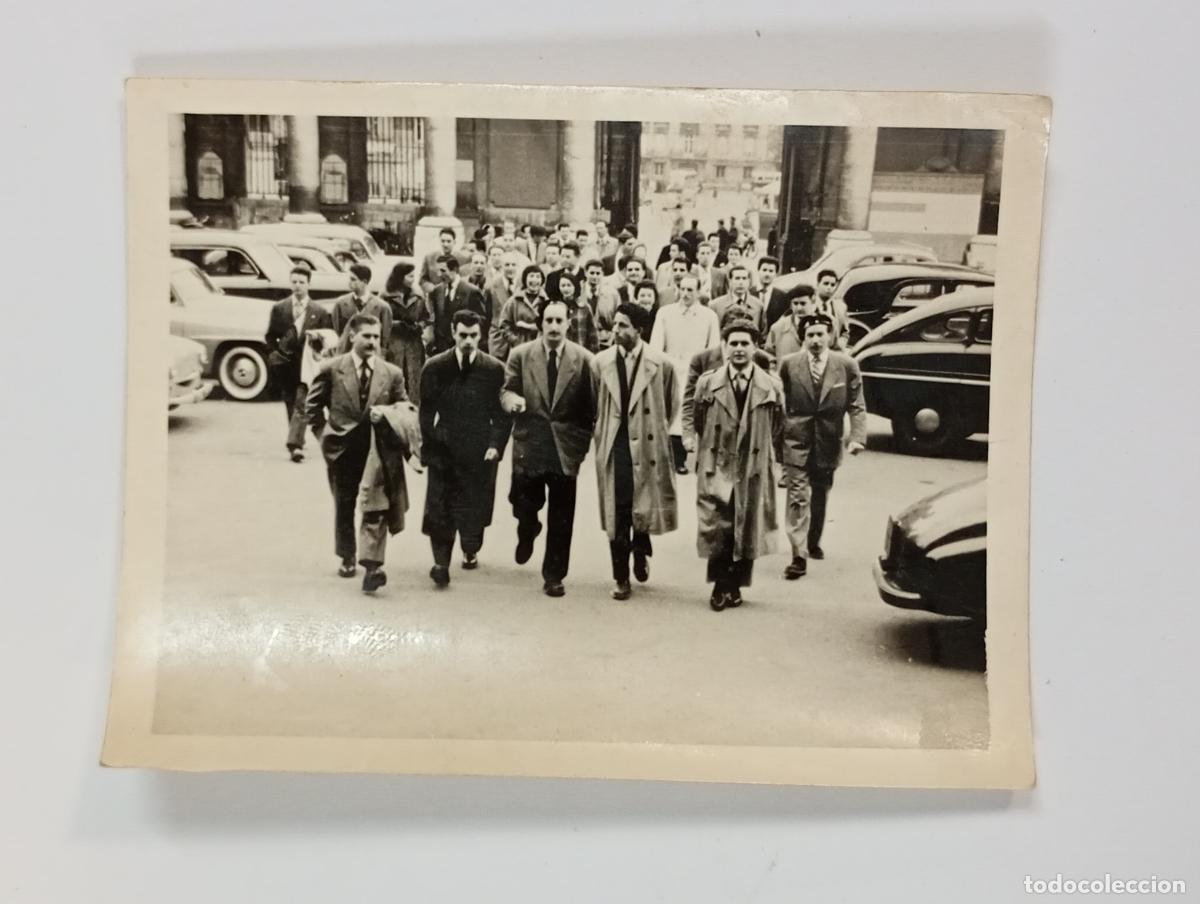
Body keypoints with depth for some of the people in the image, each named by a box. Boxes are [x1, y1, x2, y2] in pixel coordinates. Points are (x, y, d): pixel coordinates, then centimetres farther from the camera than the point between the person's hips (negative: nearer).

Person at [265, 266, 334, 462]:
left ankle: (294, 444, -17)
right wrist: (275, 355, 0)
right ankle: (296, 442, 24)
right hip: (285, 363, 2)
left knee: (301, 404, -12)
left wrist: (317, 337, -15)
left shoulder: (319, 312, 0)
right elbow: (270, 337, 12)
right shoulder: (279, 308, 5)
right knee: (291, 404, 11)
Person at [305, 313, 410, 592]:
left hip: (378, 450, 0)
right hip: (342, 450, 1)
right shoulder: (331, 370, -3)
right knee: (344, 506, 15)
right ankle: (347, 558, 32)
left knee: (376, 507, -11)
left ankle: (372, 564, -13)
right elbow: (313, 407, 6)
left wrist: (386, 412, -12)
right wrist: (326, 433, -1)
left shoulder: (392, 373, 0)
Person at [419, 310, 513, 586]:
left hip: (480, 451, 0)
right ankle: (441, 562, 1)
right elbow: (426, 412, 4)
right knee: (439, 508, -6)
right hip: (444, 449, 0)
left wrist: (496, 444, -9)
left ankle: (471, 550, 33)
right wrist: (427, 447, -2)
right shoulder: (435, 367, 1)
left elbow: (502, 413, 1)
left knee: (475, 507, 9)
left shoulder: (495, 369, -1)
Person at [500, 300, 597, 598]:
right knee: (524, 506, 5)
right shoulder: (520, 355, 2)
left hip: (565, 447, 0)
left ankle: (554, 576, 17)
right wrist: (511, 398, -21)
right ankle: (528, 532, 43)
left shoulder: (583, 358, -1)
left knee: (561, 519, 3)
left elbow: (591, 404, 4)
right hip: (529, 445, 1)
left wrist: (584, 441, 1)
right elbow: (506, 391, 2)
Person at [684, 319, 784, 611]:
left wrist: (767, 454, 5)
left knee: (747, 530, 8)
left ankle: (735, 586, 25)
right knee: (716, 529, -4)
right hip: (715, 467, 0)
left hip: (754, 470, 1)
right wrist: (693, 442, 4)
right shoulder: (707, 383, 0)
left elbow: (778, 429, 9)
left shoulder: (771, 387, -1)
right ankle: (720, 586, 15)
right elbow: (691, 417, 12)